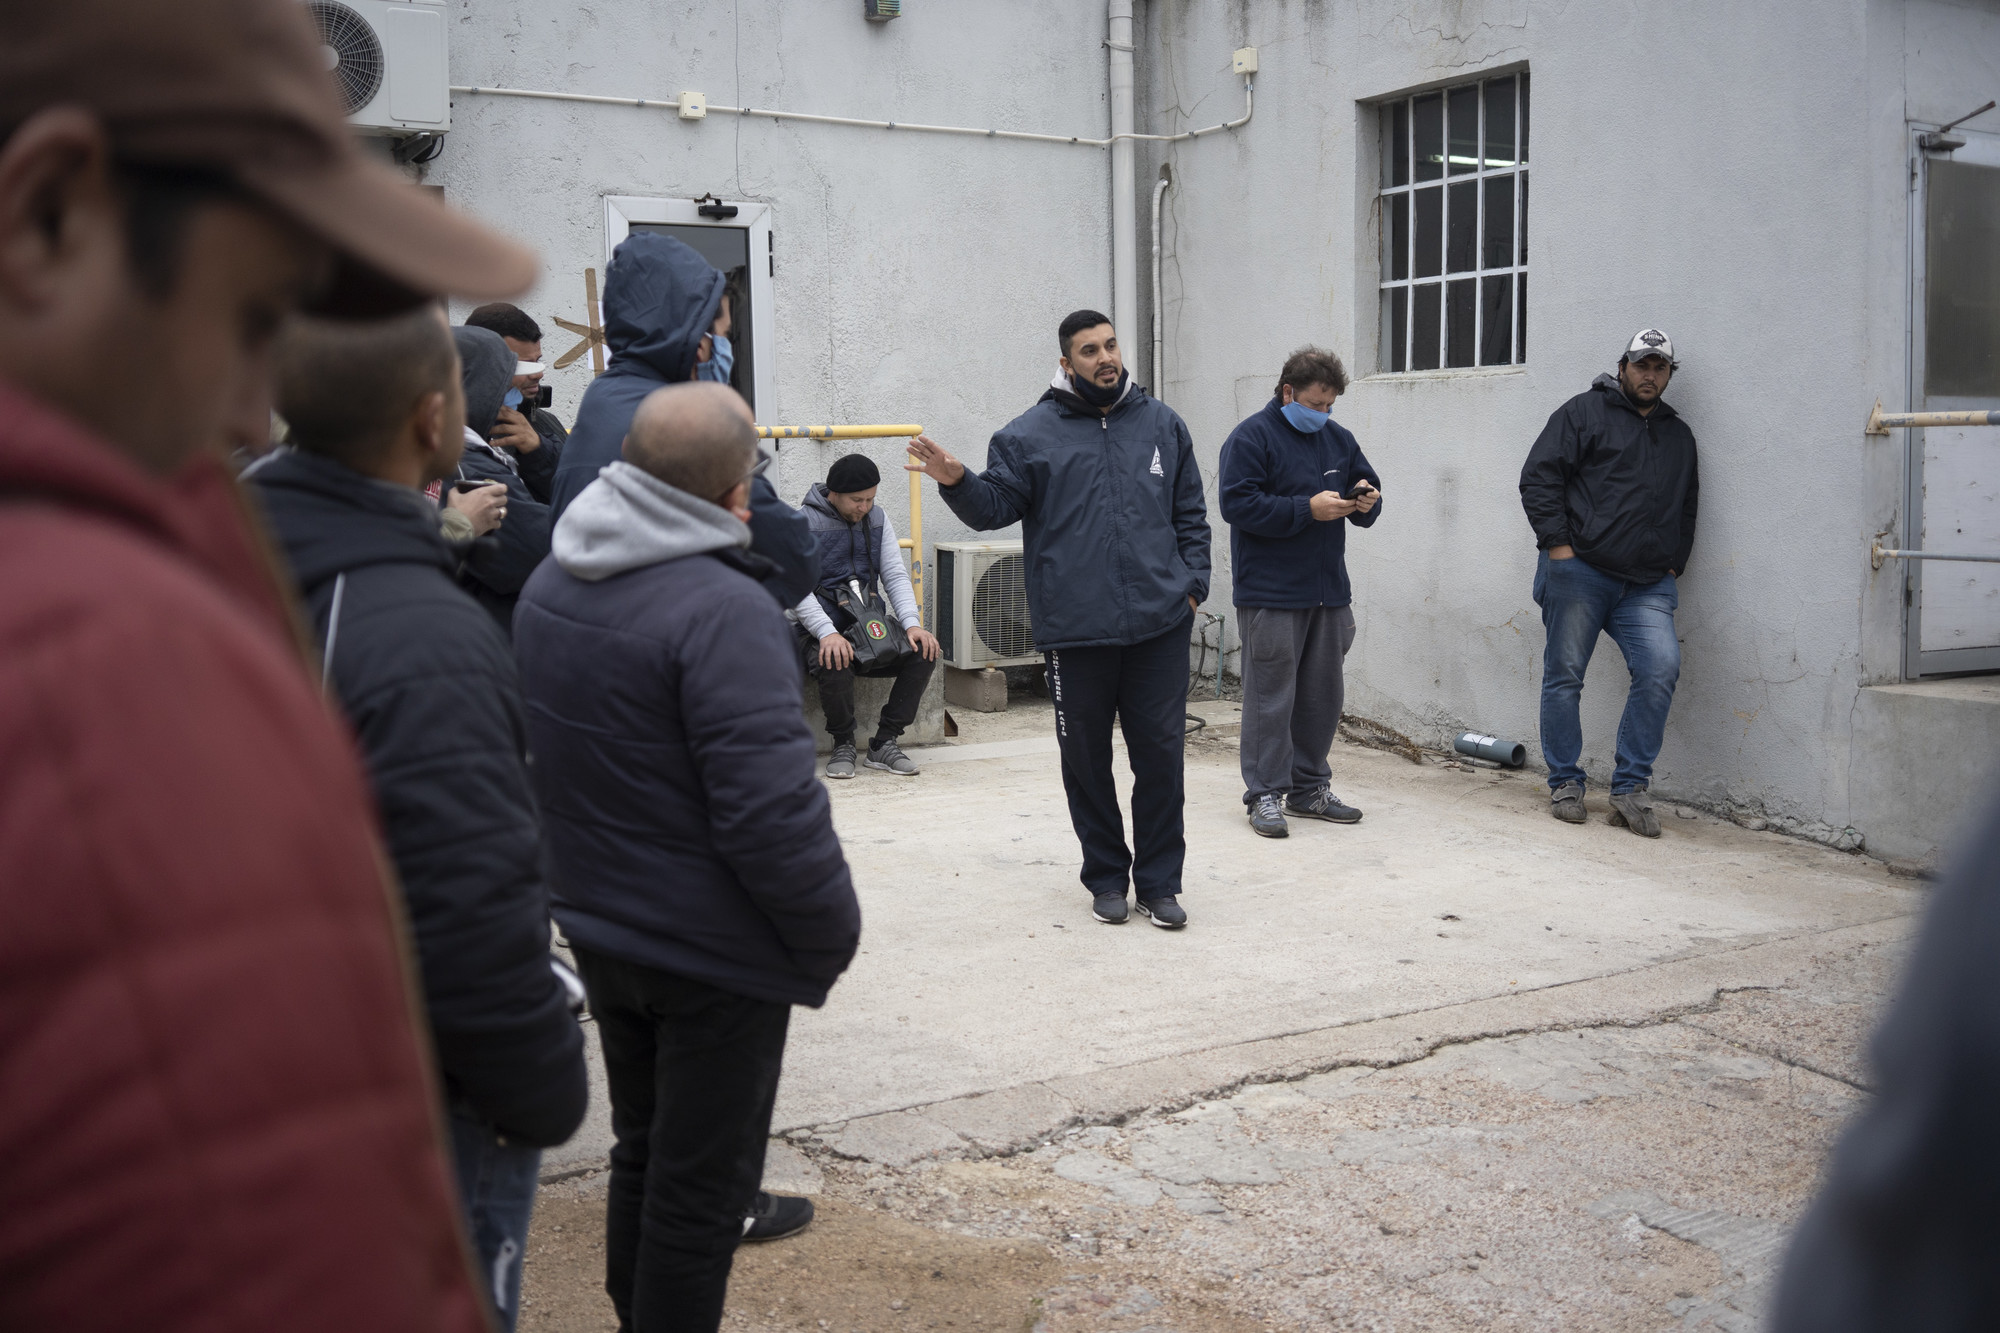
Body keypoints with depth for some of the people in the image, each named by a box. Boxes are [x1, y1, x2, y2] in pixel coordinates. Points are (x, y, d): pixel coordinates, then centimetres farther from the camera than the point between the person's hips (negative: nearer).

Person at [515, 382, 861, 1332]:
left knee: (645, 1145, 25)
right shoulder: (721, 610, -26)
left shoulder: (550, 584, 1)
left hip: (598, 924, 8)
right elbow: (772, 811, -27)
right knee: (701, 1176, 7)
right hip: (714, 950, -8)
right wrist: (832, 931, -14)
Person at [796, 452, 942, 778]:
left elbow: (895, 576, 8)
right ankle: (843, 744, -9)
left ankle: (884, 743, -9)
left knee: (925, 652, -21)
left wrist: (912, 624, -10)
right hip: (822, 628, -5)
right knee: (835, 665, -38)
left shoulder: (877, 519, 10)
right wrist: (828, 634, -28)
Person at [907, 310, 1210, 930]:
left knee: (1161, 755, 3)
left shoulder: (1163, 425, 10)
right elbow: (994, 506, -1)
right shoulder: (1031, 434, 3)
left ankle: (1159, 882, 15)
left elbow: (1190, 513, 15)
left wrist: (1192, 583, 5)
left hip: (1160, 624, 1)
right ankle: (1106, 876, 24)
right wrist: (957, 481, -20)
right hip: (1076, 628, -1)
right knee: (1086, 760, 8)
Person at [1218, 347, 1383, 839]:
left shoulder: (1337, 438, 15)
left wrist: (1366, 502, -2)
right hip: (1271, 593, -7)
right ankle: (1265, 794, 1)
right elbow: (1238, 504, -17)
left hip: (1329, 590, 7)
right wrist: (1308, 509, -21)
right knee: (1270, 695, -6)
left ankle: (1309, 788, 23)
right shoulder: (1252, 438, -8)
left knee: (1323, 693, 12)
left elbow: (1368, 487, 24)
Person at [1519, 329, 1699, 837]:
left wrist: (1674, 564, 15)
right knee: (1564, 675, 0)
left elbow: (1688, 507, 30)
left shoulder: (1679, 435, 22)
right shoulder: (1584, 412, 5)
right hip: (1578, 571, -4)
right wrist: (1557, 544, -10)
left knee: (1661, 668, -15)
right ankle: (1565, 783, 13)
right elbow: (1539, 476, -2)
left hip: (1648, 586, 4)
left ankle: (1630, 786, -8)